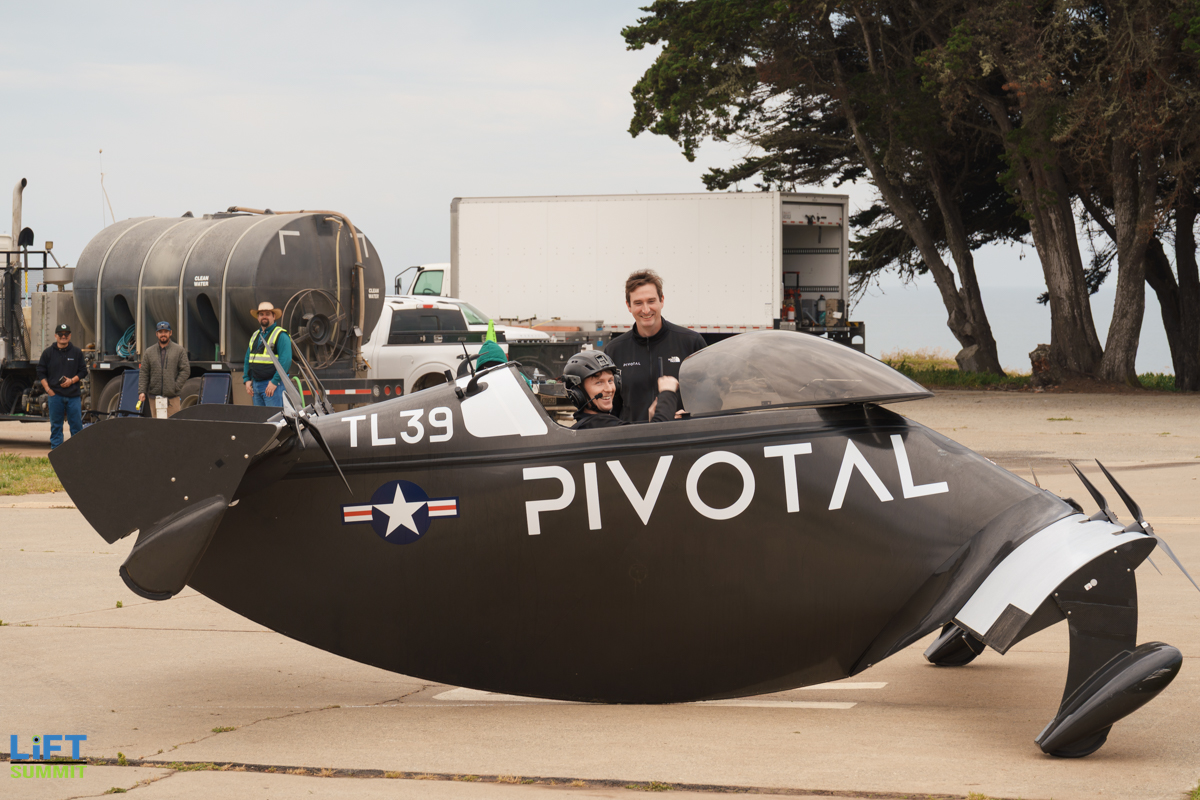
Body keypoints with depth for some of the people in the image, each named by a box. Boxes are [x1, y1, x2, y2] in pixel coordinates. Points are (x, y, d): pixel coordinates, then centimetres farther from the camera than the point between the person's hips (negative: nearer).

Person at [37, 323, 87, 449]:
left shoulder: (77, 352, 8)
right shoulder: (48, 352, 7)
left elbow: (83, 371, 9)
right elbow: (41, 372, 8)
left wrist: (72, 380, -7)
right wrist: (48, 389, -1)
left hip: (73, 395, 0)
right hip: (55, 395, 0)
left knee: (76, 424, 0)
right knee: (56, 425, 4)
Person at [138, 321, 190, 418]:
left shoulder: (179, 350, 6)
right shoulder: (149, 352, 12)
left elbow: (185, 370, 2)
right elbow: (144, 374, 10)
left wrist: (175, 387, -8)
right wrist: (141, 391, -2)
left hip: (172, 397, -2)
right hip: (154, 397, 2)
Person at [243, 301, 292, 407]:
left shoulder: (281, 335, -6)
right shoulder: (255, 335, 18)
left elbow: (286, 361, -15)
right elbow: (247, 359, 22)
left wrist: (275, 382, -18)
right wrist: (247, 380, 10)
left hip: (273, 384, -8)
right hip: (256, 384, 8)